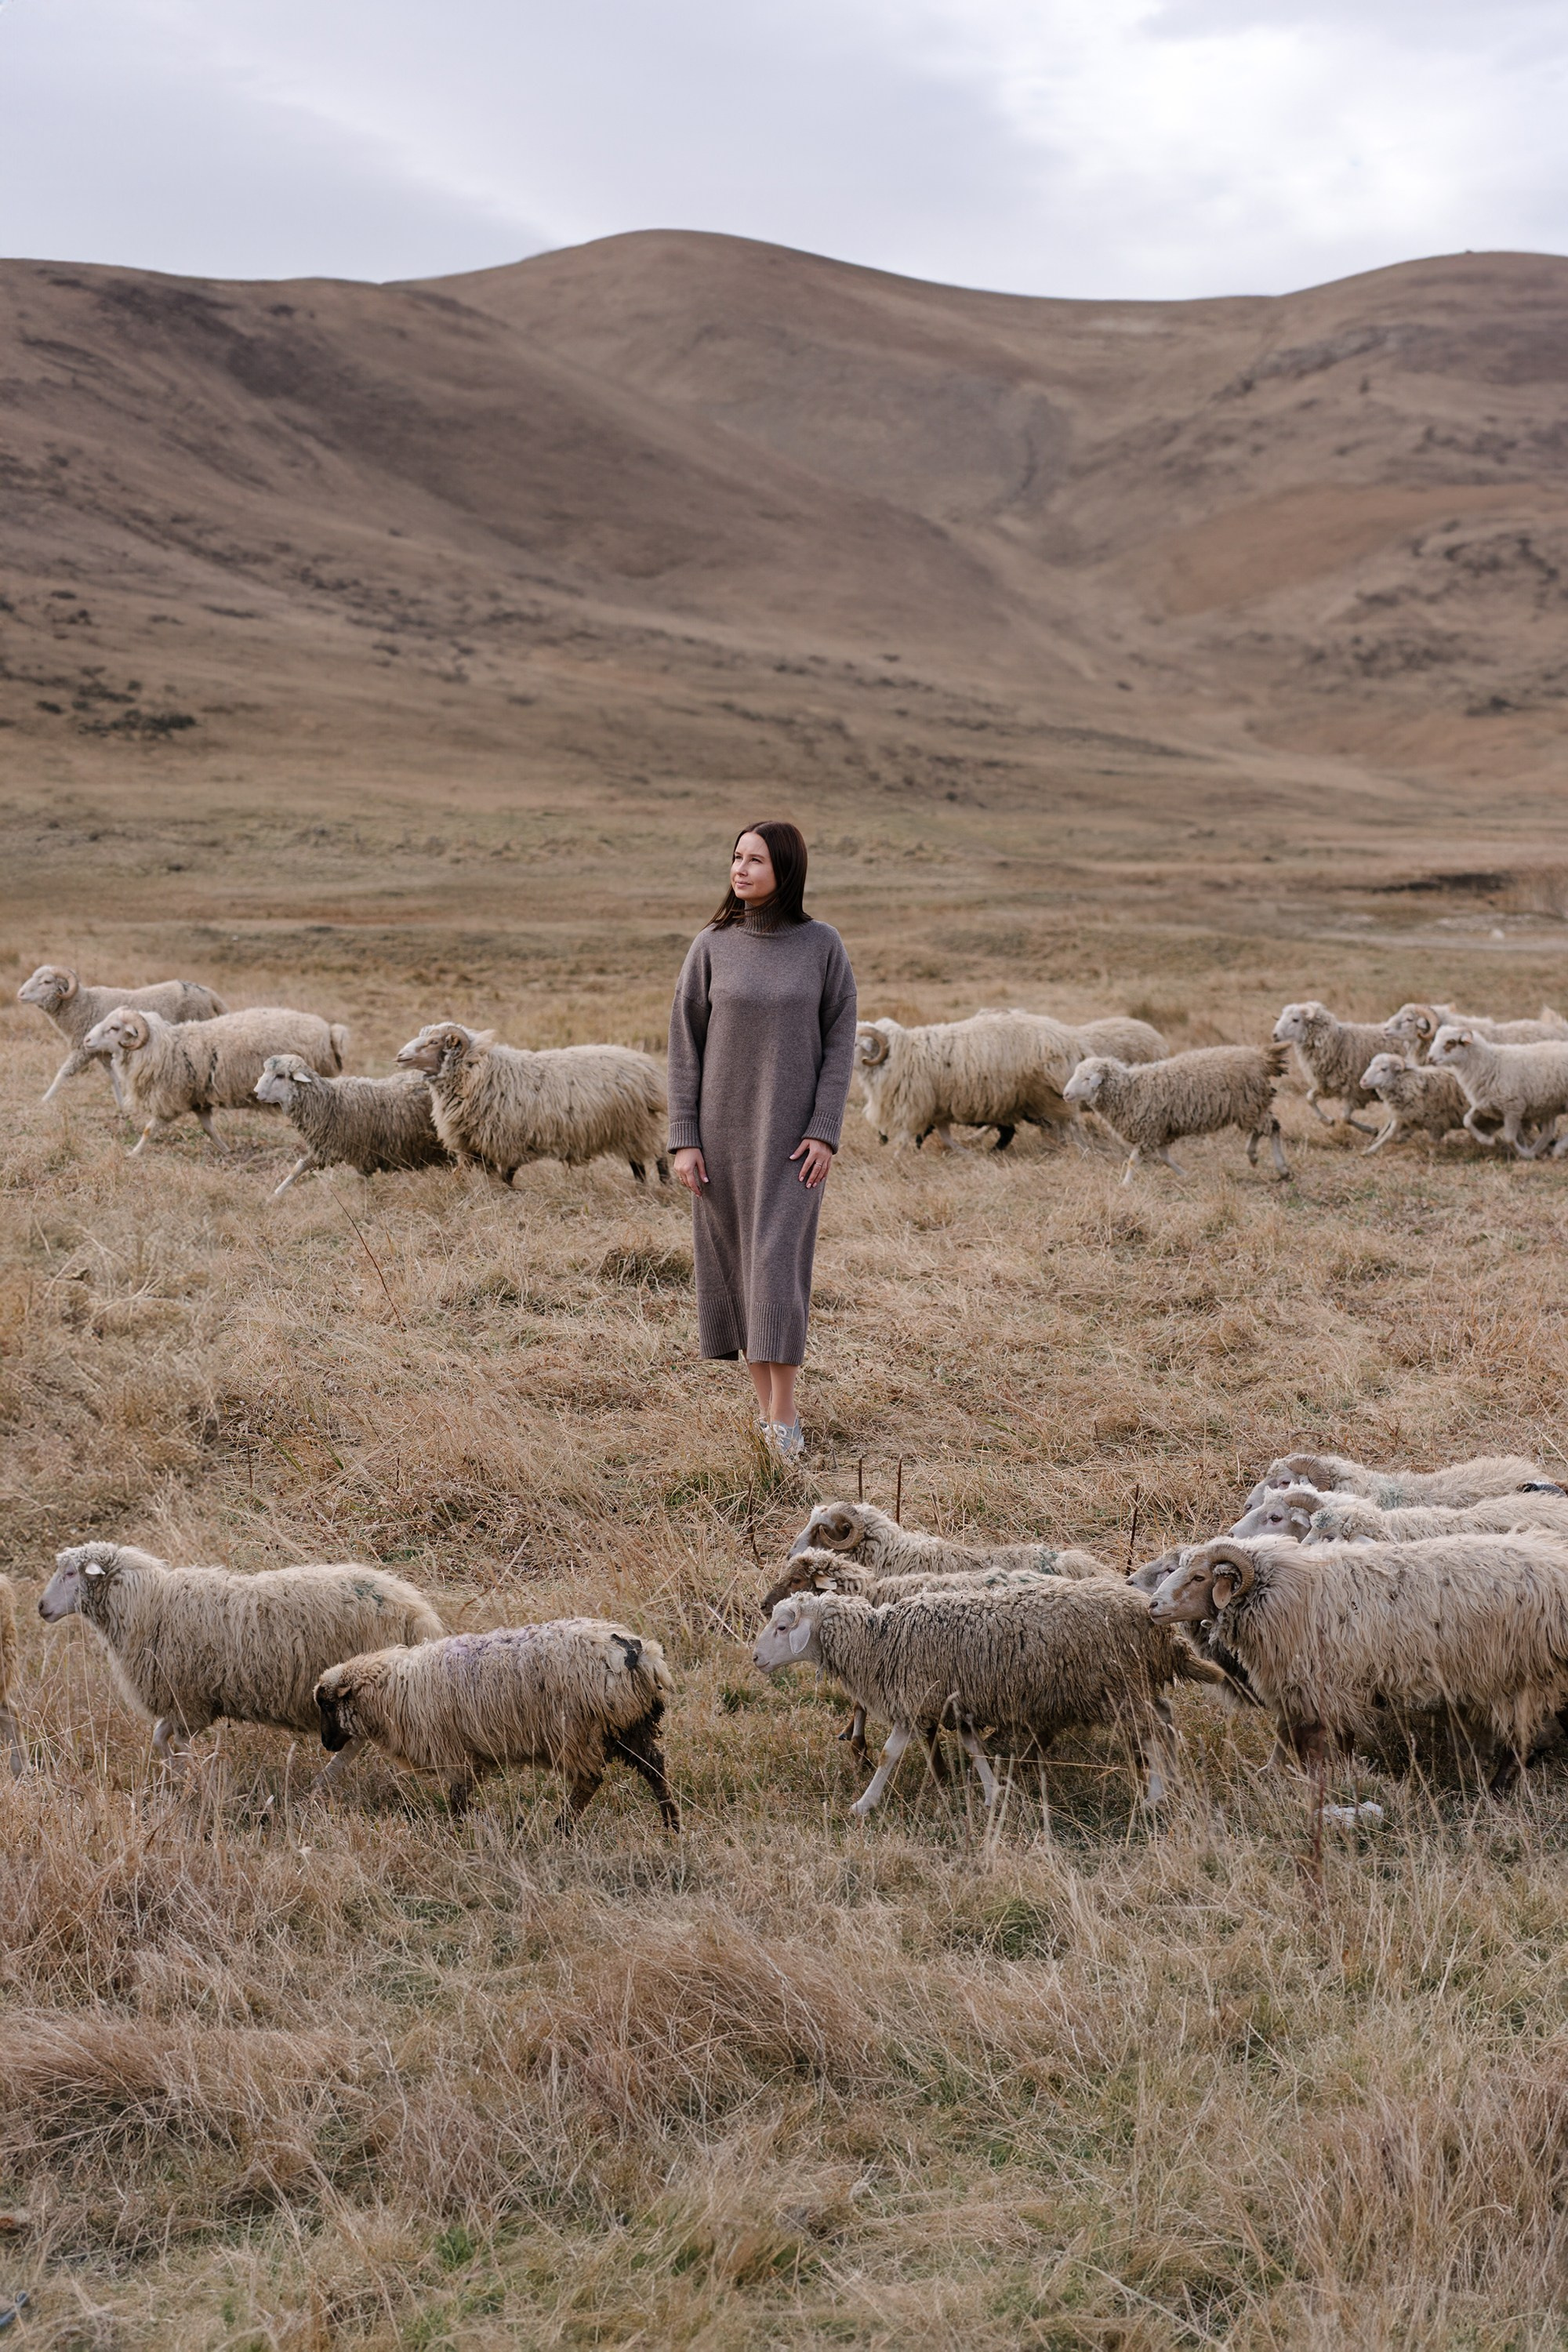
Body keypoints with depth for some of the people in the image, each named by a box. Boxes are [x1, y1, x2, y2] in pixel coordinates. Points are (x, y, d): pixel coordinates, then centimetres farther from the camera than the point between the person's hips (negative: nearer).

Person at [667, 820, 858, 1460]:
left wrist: (826, 1132, -12)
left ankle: (784, 1414, -6)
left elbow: (839, 1041, -4)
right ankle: (765, 1401, 21)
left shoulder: (823, 945, -6)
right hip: (724, 1126, 2)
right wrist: (683, 1140, -7)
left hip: (793, 1131, -2)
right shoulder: (710, 947, -4)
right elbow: (684, 1044, -1)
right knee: (736, 1260, 7)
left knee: (779, 1261, -10)